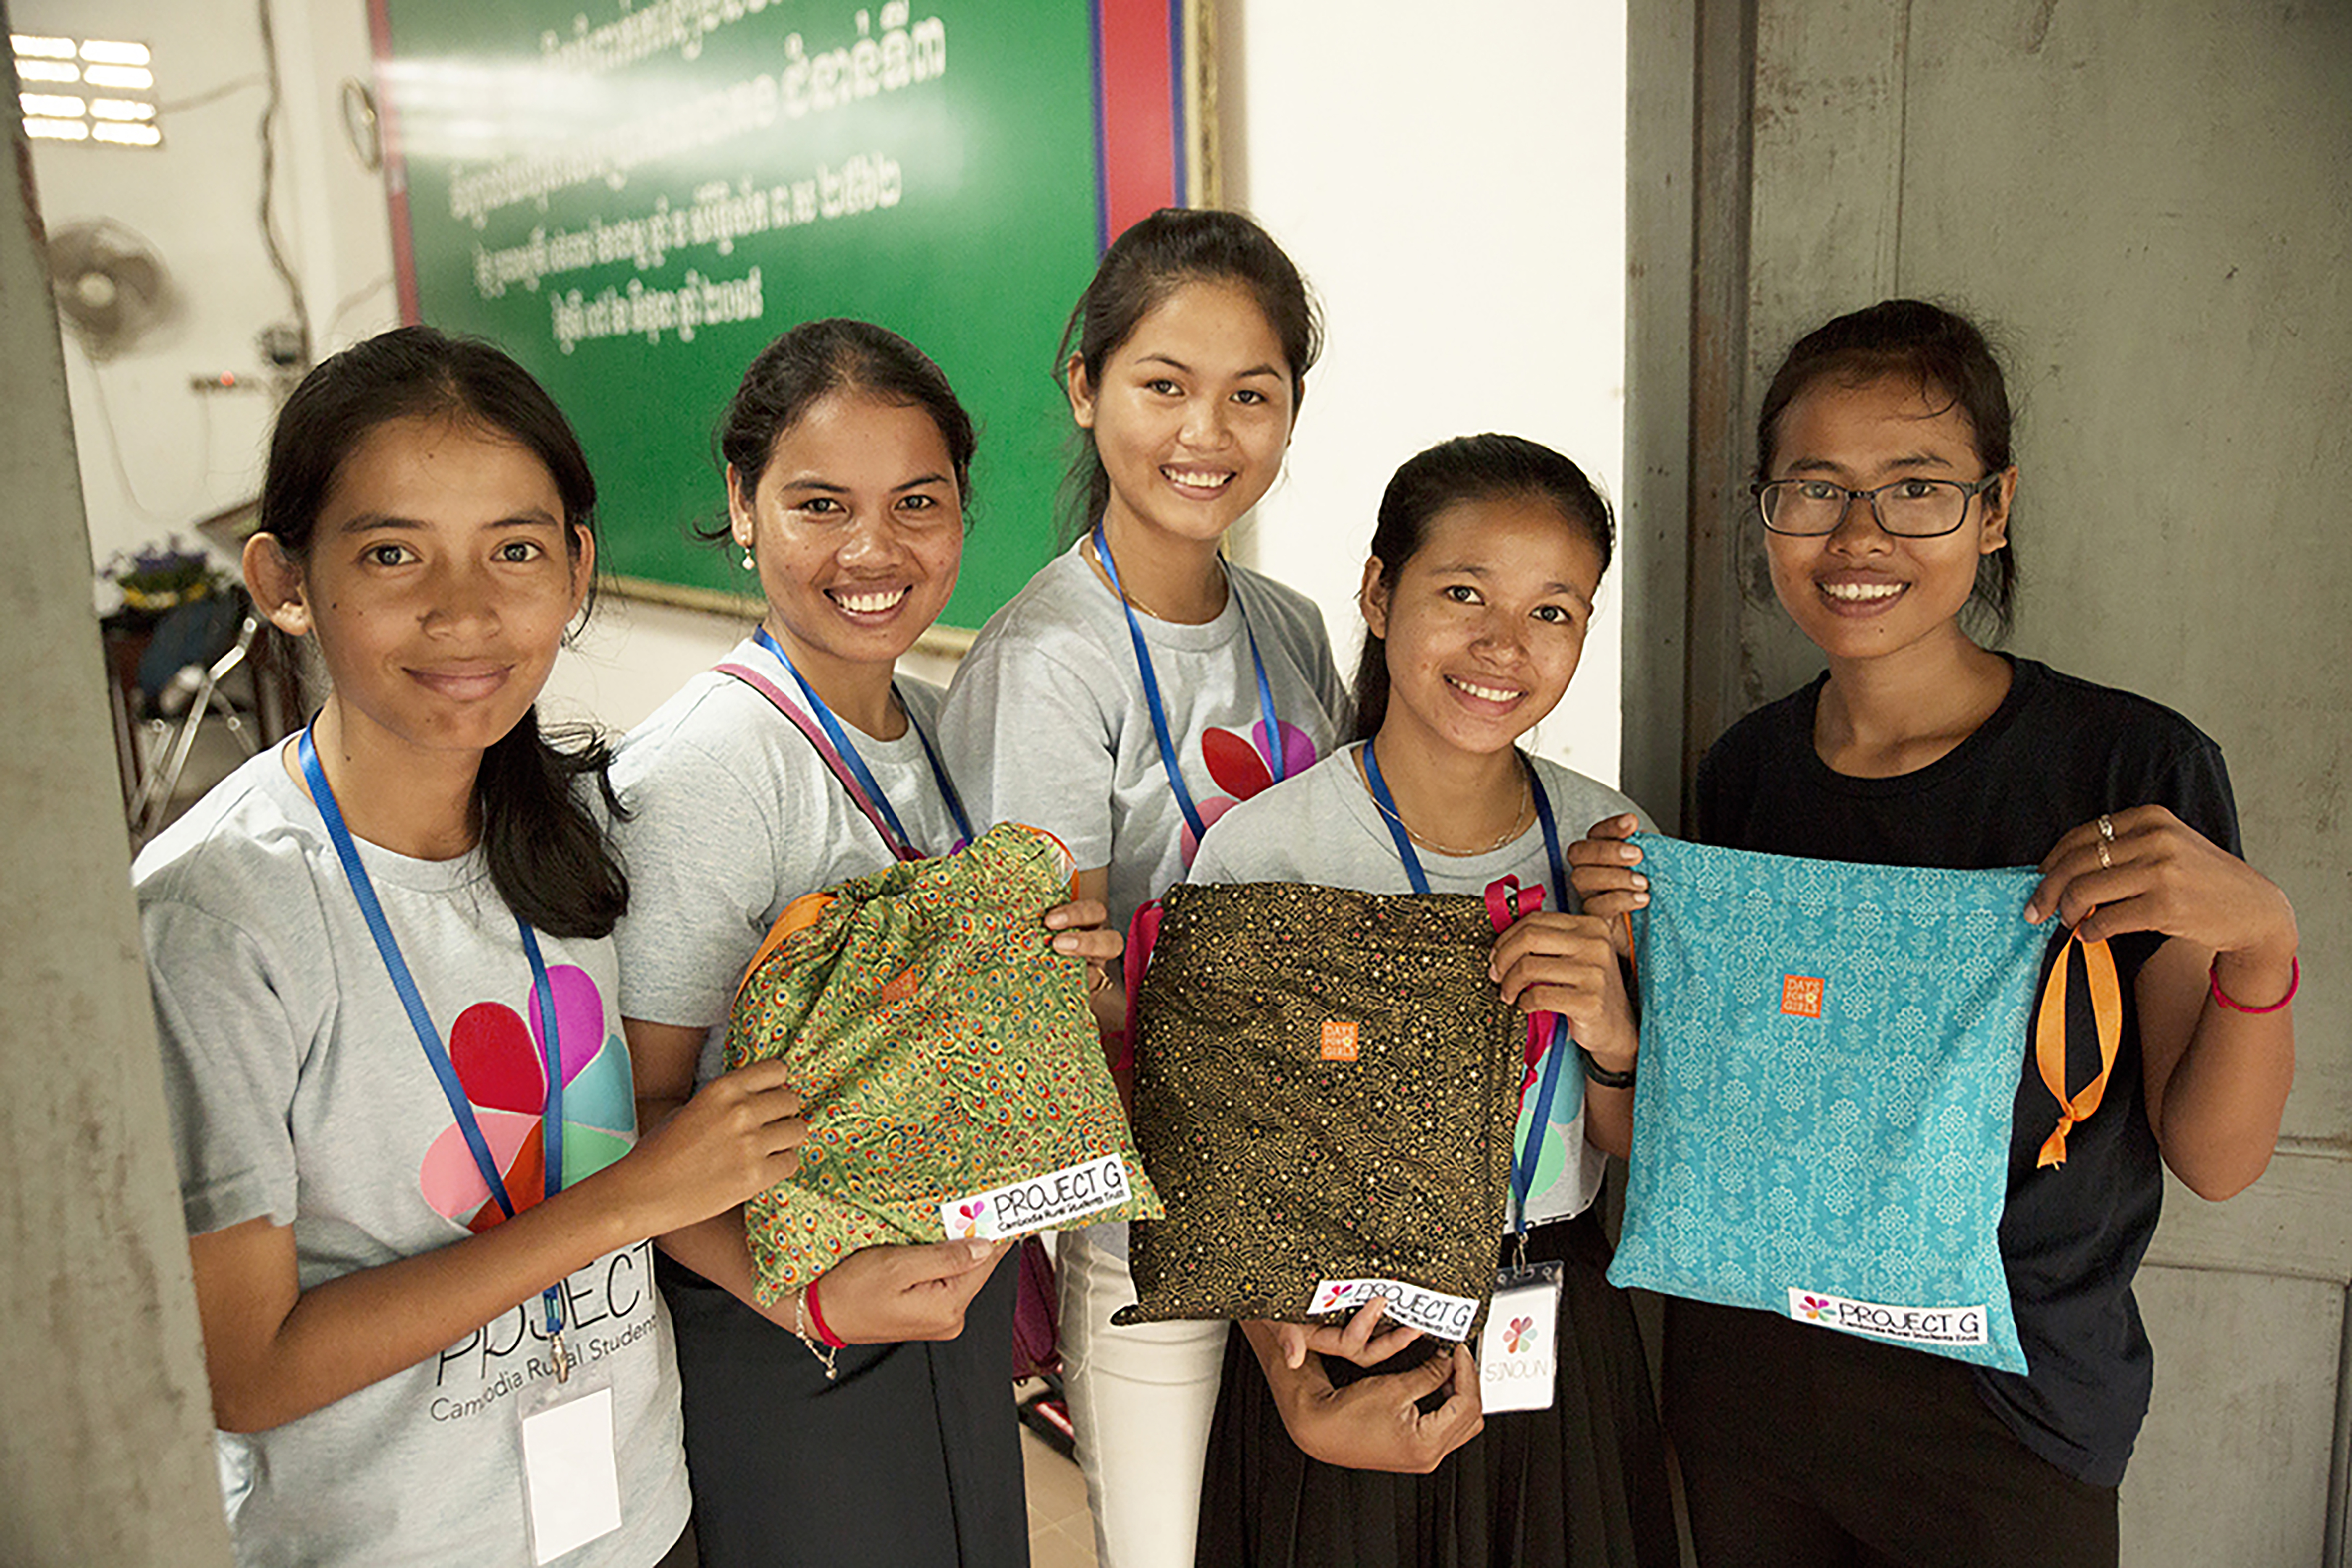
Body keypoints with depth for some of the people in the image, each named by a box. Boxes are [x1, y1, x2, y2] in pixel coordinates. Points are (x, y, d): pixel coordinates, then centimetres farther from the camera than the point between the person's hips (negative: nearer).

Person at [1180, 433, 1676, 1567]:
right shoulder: (1262, 851, -16)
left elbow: (1640, 1153, 3)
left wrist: (1613, 1039, -18)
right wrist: (1304, 1406, -22)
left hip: (1565, 1349, 4)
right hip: (1345, 1344, -3)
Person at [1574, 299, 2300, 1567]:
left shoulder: (2134, 771, -14)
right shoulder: (1746, 771, -2)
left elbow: (2215, 1160, -10)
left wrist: (2261, 942, -27)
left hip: (2006, 1419, -3)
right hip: (1744, 1366, 4)